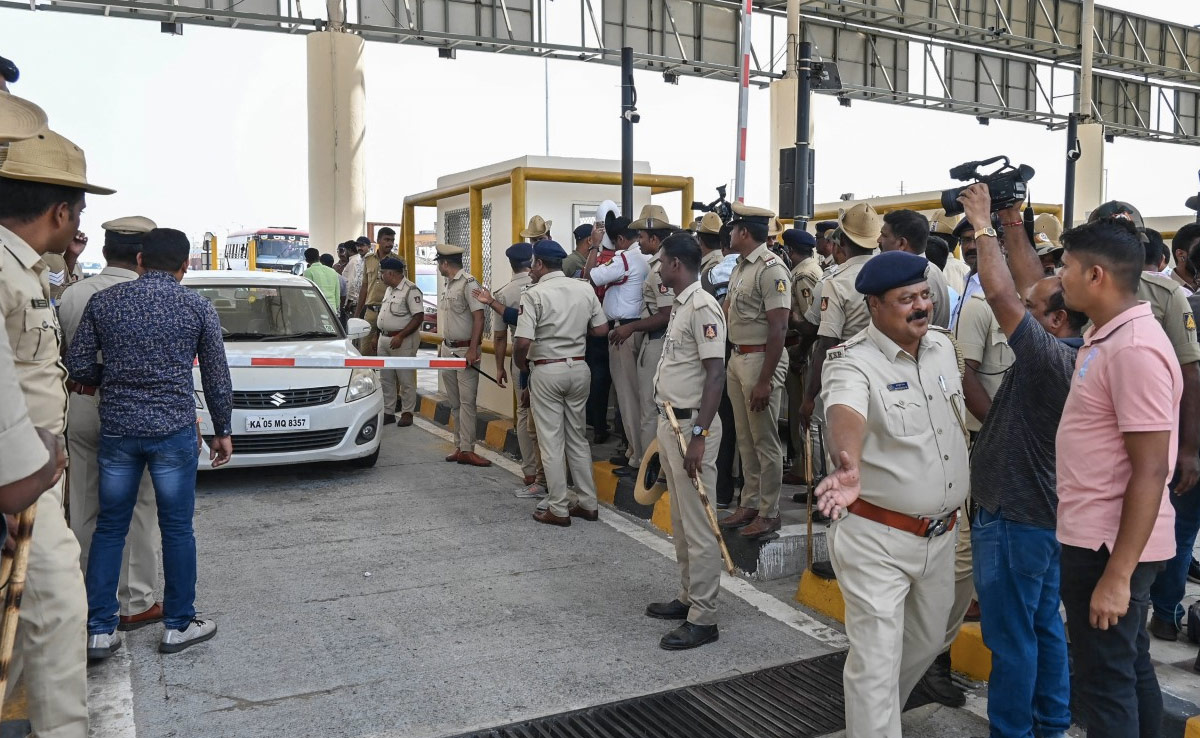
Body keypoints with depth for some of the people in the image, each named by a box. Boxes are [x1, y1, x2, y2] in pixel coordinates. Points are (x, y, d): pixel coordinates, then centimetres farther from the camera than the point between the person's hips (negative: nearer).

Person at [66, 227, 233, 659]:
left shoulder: (103, 302, 3)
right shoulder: (198, 308, -3)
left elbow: (78, 365, 3)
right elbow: (217, 378, 0)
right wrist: (223, 431, 10)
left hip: (116, 429, 2)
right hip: (174, 430, -2)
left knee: (109, 528, 13)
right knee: (177, 528, 8)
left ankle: (99, 630, 17)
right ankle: (178, 626, 18)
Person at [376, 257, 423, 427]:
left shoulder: (411, 290, -15)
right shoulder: (389, 289, 14)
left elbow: (418, 316, -20)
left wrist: (400, 336, -23)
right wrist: (378, 336, 19)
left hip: (403, 341, -9)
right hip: (384, 339, 9)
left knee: (406, 380, 1)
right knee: (386, 379, 12)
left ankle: (407, 413, 10)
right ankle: (388, 412, 21)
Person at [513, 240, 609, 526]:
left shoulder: (534, 294, -13)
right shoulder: (585, 289, 2)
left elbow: (522, 341, -19)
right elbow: (601, 329, 6)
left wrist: (521, 365, 0)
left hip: (546, 371, -5)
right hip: (578, 368, 5)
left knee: (552, 441, 3)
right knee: (577, 437, 16)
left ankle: (558, 509, 9)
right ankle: (588, 503, 20)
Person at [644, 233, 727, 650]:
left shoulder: (702, 308, -16)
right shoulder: (680, 306, 15)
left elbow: (715, 375, -21)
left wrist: (699, 435, -25)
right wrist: (668, 427, 20)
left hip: (691, 425, -10)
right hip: (671, 421, 10)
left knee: (698, 525, -3)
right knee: (680, 522, 18)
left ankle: (703, 618, 6)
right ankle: (688, 598, 31)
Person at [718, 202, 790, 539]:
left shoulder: (771, 268, -16)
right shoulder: (741, 266, 12)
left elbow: (778, 328, -20)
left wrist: (765, 380, -22)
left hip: (760, 359, -9)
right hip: (737, 357, 9)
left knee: (765, 441, 2)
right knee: (745, 438, 16)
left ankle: (768, 512, 14)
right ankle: (749, 503, 28)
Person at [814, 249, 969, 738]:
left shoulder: (942, 346, 4)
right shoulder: (852, 362, -19)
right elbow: (845, 417, -41)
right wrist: (849, 469, -61)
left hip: (940, 533, 8)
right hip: (876, 538, -7)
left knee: (927, 641, 25)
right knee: (877, 660, -2)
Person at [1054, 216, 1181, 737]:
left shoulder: (1134, 349, -23)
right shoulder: (1106, 338, 6)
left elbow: (1150, 472, -25)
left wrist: (1118, 575, -24)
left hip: (1110, 547, -10)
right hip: (1100, 538, 10)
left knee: (1106, 681, 3)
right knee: (1130, 667, 22)